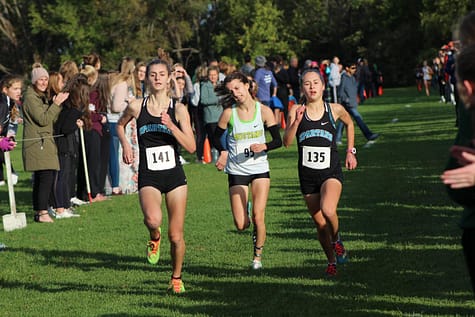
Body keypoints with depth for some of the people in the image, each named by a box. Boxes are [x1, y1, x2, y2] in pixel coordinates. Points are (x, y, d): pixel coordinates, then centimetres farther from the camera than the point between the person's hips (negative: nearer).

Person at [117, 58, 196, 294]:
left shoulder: (178, 109, -2)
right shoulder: (136, 106, 1)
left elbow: (191, 147, -7)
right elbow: (120, 125, 22)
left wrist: (171, 126, -19)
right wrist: (125, 145, 5)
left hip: (174, 176, 1)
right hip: (148, 177, -1)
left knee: (176, 236, 3)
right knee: (153, 219, -31)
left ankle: (176, 278, 28)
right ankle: (154, 238, 7)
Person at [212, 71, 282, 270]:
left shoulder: (263, 111, -5)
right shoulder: (229, 113, -6)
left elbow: (278, 140, -1)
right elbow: (216, 137, 7)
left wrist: (264, 146, -21)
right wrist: (223, 152, -12)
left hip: (260, 169, 0)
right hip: (237, 171, 0)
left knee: (258, 218, -10)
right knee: (241, 225, -6)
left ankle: (257, 256, 12)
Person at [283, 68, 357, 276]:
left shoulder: (335, 110, 0)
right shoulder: (296, 111, -1)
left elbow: (349, 124, 22)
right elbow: (286, 142, -10)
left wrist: (350, 151, 19)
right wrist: (296, 121, -23)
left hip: (331, 172, -2)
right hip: (307, 174, 2)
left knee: (328, 210, -27)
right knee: (319, 222, 8)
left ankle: (337, 240, 4)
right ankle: (331, 261, 27)